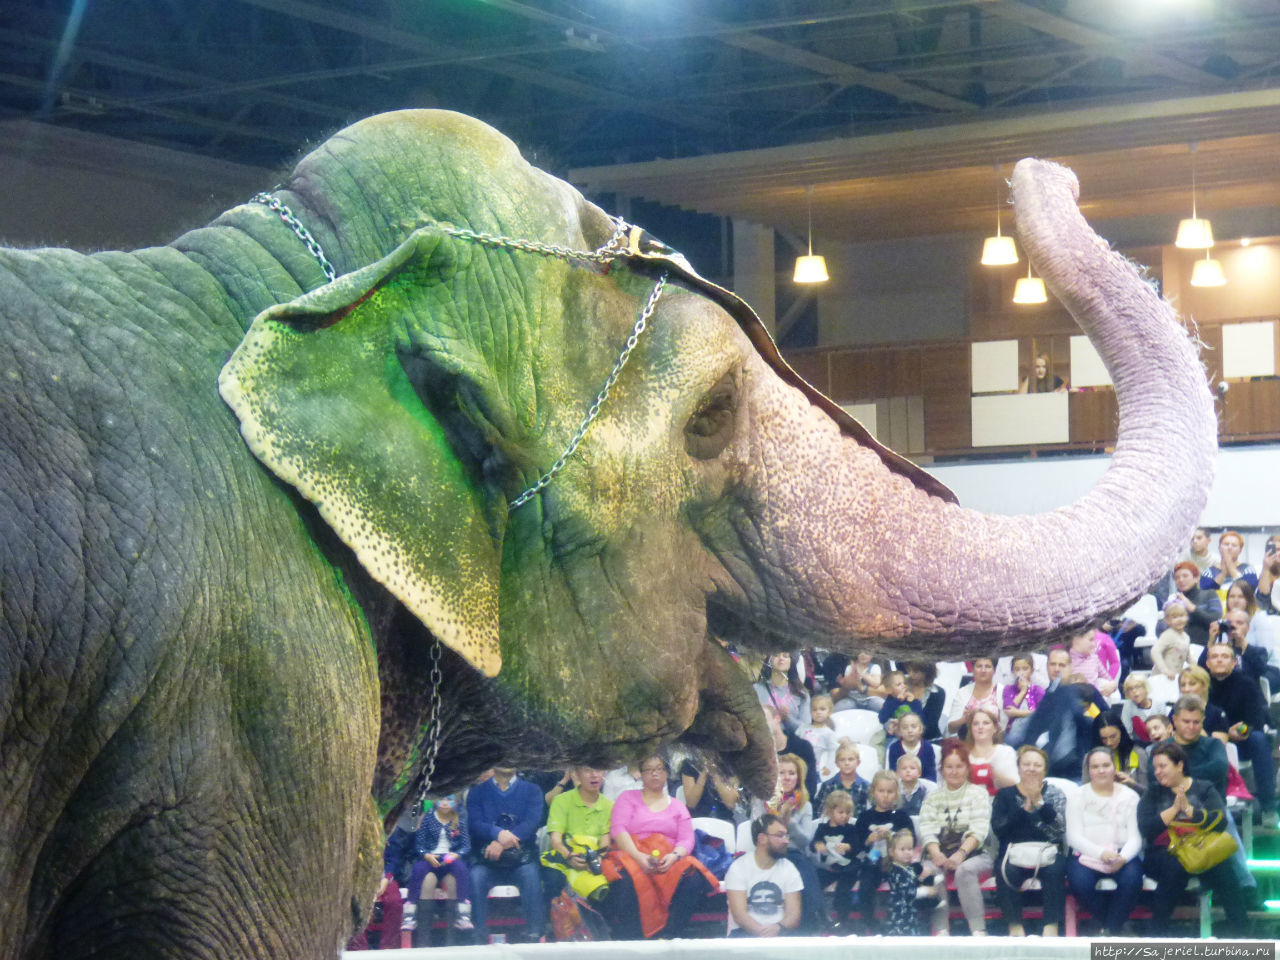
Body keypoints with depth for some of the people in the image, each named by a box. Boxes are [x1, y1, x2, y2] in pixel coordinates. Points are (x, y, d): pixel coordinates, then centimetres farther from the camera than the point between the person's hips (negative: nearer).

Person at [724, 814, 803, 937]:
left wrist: (778, 928, -24)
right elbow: (739, 914, -10)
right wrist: (761, 932, -28)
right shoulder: (739, 867, -1)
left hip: (778, 932, 3)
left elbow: (793, 913, -1)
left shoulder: (789, 868, 9)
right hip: (745, 932, -3)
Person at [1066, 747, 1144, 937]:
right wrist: (1101, 853, -21)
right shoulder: (1077, 796, 10)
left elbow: (1135, 837, 2)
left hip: (1122, 855, 0)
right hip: (1086, 855, 0)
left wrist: (1123, 857, -21)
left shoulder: (1129, 796, 12)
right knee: (1080, 882, -33)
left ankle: (1110, 931, -18)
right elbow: (1074, 837, -2)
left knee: (1132, 878, -32)